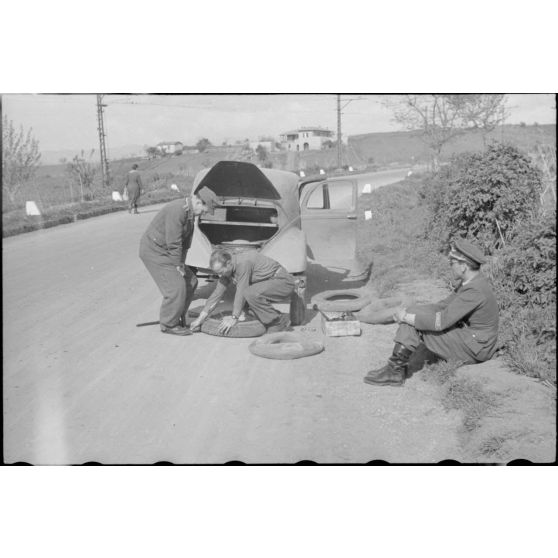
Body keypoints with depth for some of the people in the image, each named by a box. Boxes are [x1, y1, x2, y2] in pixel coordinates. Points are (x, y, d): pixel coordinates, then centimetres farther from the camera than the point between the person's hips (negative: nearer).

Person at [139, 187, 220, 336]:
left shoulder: (190, 212, 6)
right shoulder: (177, 211, -26)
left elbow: (186, 241, 10)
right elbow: (174, 243, -24)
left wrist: (182, 264, 4)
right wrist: (178, 265, -15)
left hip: (164, 251, 10)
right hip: (153, 251, -10)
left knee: (190, 282, 9)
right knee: (176, 287, -12)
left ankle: (178, 318, 20)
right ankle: (169, 324, 3)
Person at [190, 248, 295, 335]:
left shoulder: (243, 263, -26)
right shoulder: (227, 269, 1)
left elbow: (240, 292, -25)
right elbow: (217, 293, 4)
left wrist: (234, 318, -18)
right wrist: (201, 319, 2)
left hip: (283, 281, -10)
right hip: (270, 282, 10)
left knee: (251, 294, -28)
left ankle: (280, 322, -13)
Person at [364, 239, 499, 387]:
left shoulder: (475, 291, -27)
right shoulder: (471, 281, 5)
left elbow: (441, 321, -29)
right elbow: (443, 306, 9)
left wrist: (407, 317, -18)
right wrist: (409, 312, -2)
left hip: (473, 350, -10)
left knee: (414, 324, -15)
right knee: (413, 315, 4)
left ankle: (395, 370, -5)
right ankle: (395, 369, -1)